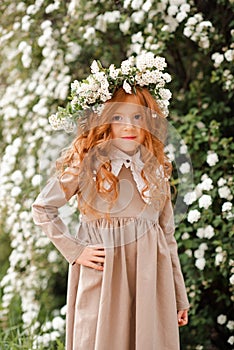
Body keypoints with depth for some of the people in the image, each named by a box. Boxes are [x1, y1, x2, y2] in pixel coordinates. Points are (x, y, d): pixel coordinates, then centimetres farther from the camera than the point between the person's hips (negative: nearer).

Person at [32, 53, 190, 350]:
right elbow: (42, 208, 3)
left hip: (150, 277, 3)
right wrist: (74, 251, -6)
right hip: (101, 277, -3)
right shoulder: (85, 165, -3)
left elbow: (168, 235, 11)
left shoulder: (156, 169, 7)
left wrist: (180, 296, 12)